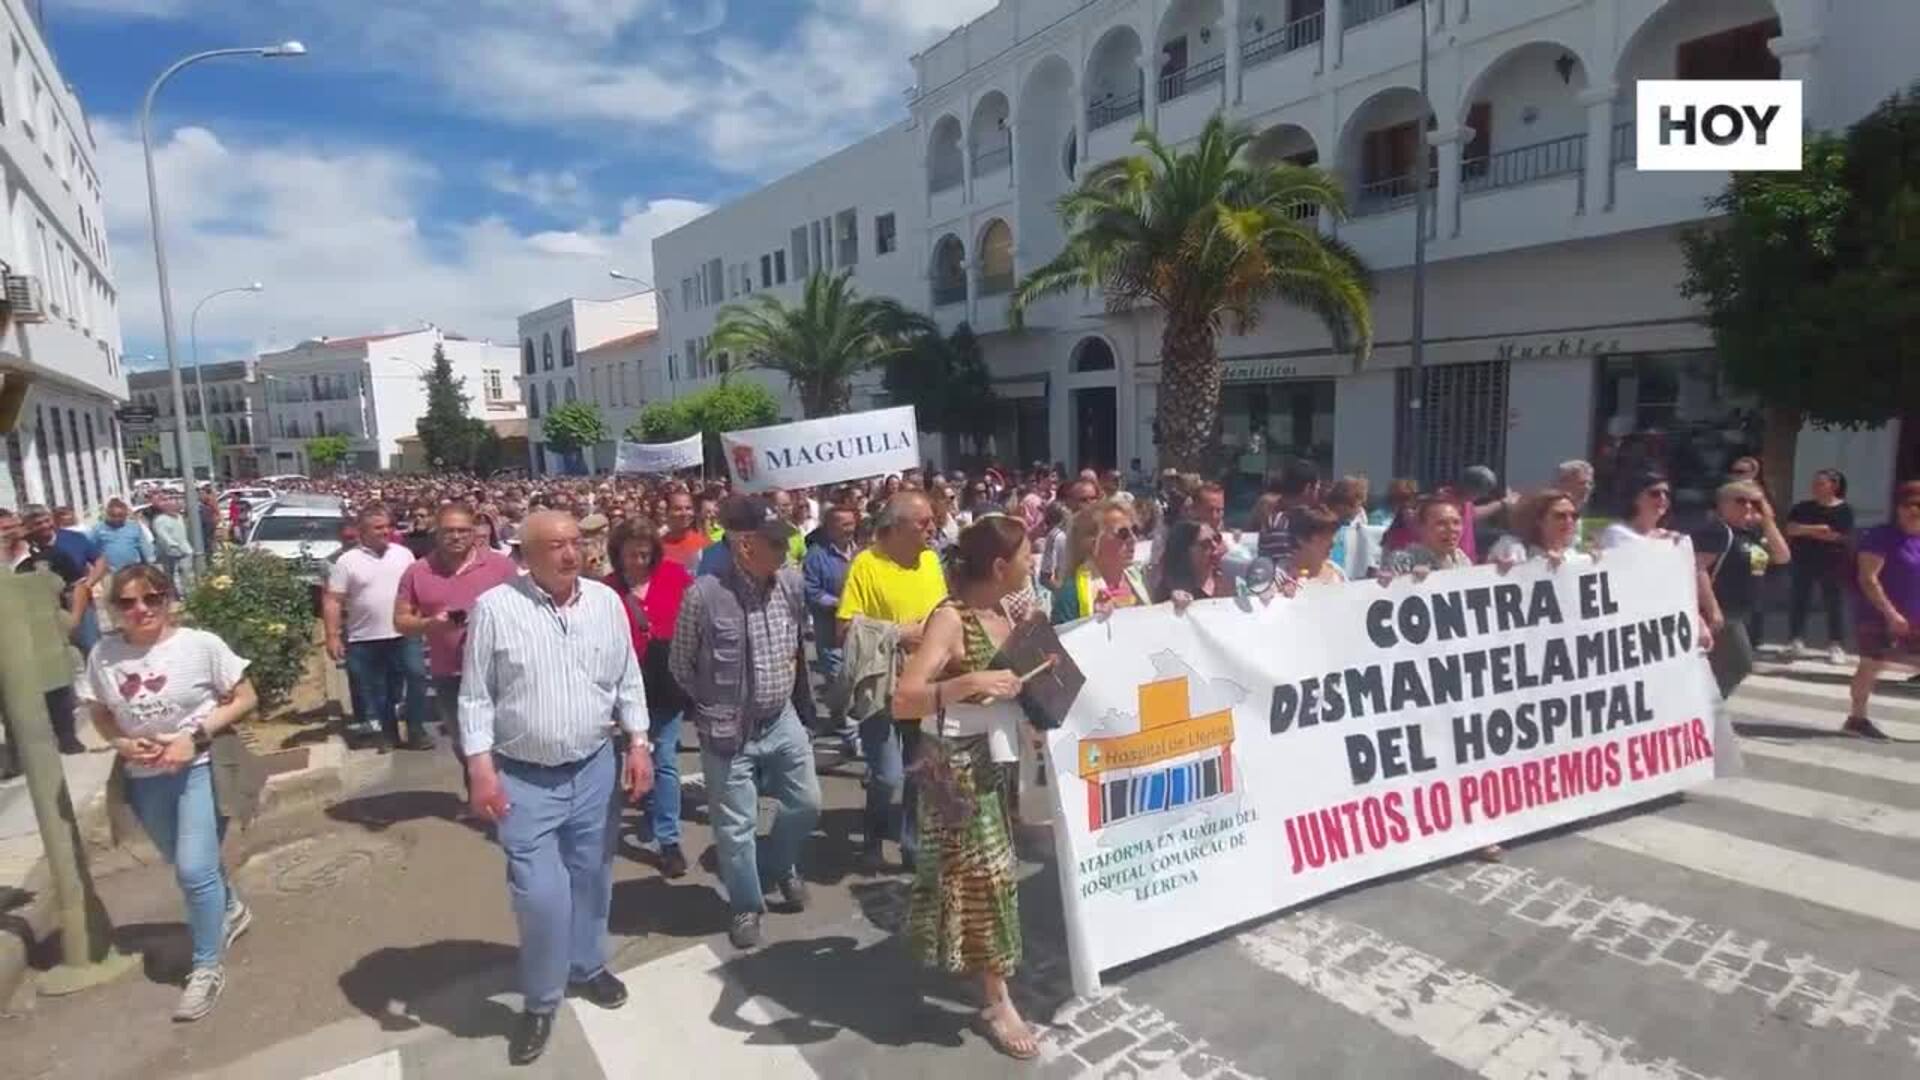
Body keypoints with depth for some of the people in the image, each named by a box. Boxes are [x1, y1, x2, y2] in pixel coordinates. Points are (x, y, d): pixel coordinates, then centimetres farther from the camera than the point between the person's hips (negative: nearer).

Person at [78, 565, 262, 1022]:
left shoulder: (200, 644, -15)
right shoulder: (103, 655, -6)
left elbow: (244, 698, -8)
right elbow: (99, 714, 7)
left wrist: (195, 737, -18)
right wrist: (121, 743, -13)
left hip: (200, 768, -4)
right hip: (143, 778, 4)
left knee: (194, 869, -9)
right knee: (190, 866, 21)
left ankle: (207, 967, 9)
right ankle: (229, 910, 50)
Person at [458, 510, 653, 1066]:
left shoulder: (606, 602, -1)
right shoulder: (495, 608, -10)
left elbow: (628, 680, 5)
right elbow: (476, 695, -6)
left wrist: (639, 744, 0)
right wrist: (481, 767, -11)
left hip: (595, 768, 3)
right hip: (524, 778, -3)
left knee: (591, 878, 17)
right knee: (540, 894, -2)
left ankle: (587, 966, 42)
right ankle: (540, 1000, 23)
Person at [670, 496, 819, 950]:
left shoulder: (791, 582, -8)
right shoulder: (704, 595, -22)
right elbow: (680, 665, -6)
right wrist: (715, 706, 3)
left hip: (782, 719, 5)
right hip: (729, 731, -5)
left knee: (807, 804, 16)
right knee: (735, 826, 9)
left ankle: (780, 865, 46)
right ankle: (747, 906, 33)